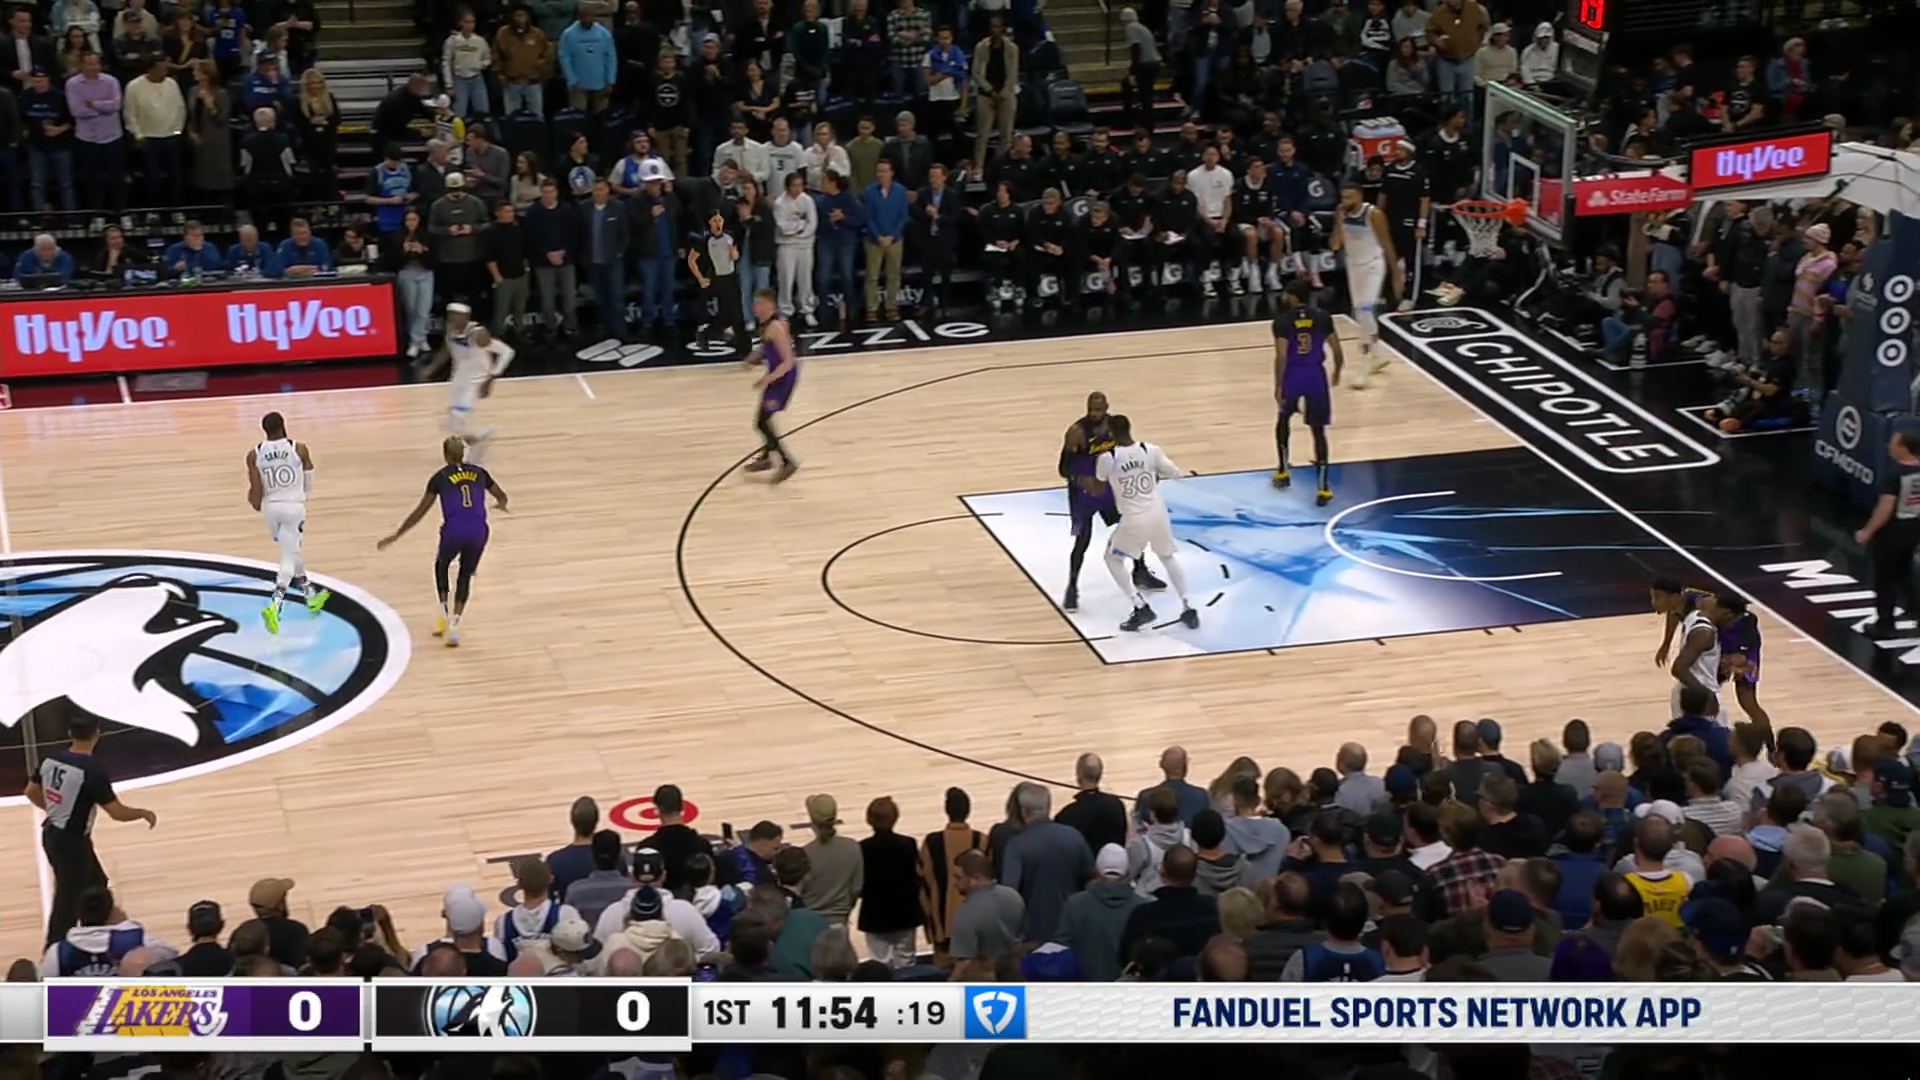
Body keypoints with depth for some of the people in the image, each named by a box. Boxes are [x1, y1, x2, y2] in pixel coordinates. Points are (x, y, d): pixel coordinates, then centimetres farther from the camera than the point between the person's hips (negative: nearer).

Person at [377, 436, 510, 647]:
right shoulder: (478, 472, 15)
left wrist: (396, 535, 11)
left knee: (441, 565, 29)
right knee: (465, 576, 22)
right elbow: (502, 497, 28)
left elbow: (420, 512, 5)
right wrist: (500, 504, 53)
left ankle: (444, 616, 20)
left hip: (454, 531, -2)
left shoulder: (440, 477, 6)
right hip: (478, 532, 2)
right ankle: (454, 625, 9)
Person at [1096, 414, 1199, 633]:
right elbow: (1175, 473, 6)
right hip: (1158, 514, 4)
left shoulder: (1107, 458, -12)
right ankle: (1187, 609, 21)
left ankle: (1141, 608, 8)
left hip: (1134, 520, -4)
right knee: (1168, 557, 28)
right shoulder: (1151, 450, -5)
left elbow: (1100, 481, 7)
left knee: (1113, 559, 20)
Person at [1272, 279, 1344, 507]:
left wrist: (1278, 386, -9)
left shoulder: (1282, 321, -9)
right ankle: (1323, 487, -3)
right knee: (1318, 430, 4)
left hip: (1292, 376, -1)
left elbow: (1281, 356, -14)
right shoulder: (1323, 318, -1)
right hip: (1316, 376, 1)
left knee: (1284, 418, 27)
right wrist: (1337, 372, 20)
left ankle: (1284, 472, 32)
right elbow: (1337, 351, 2)